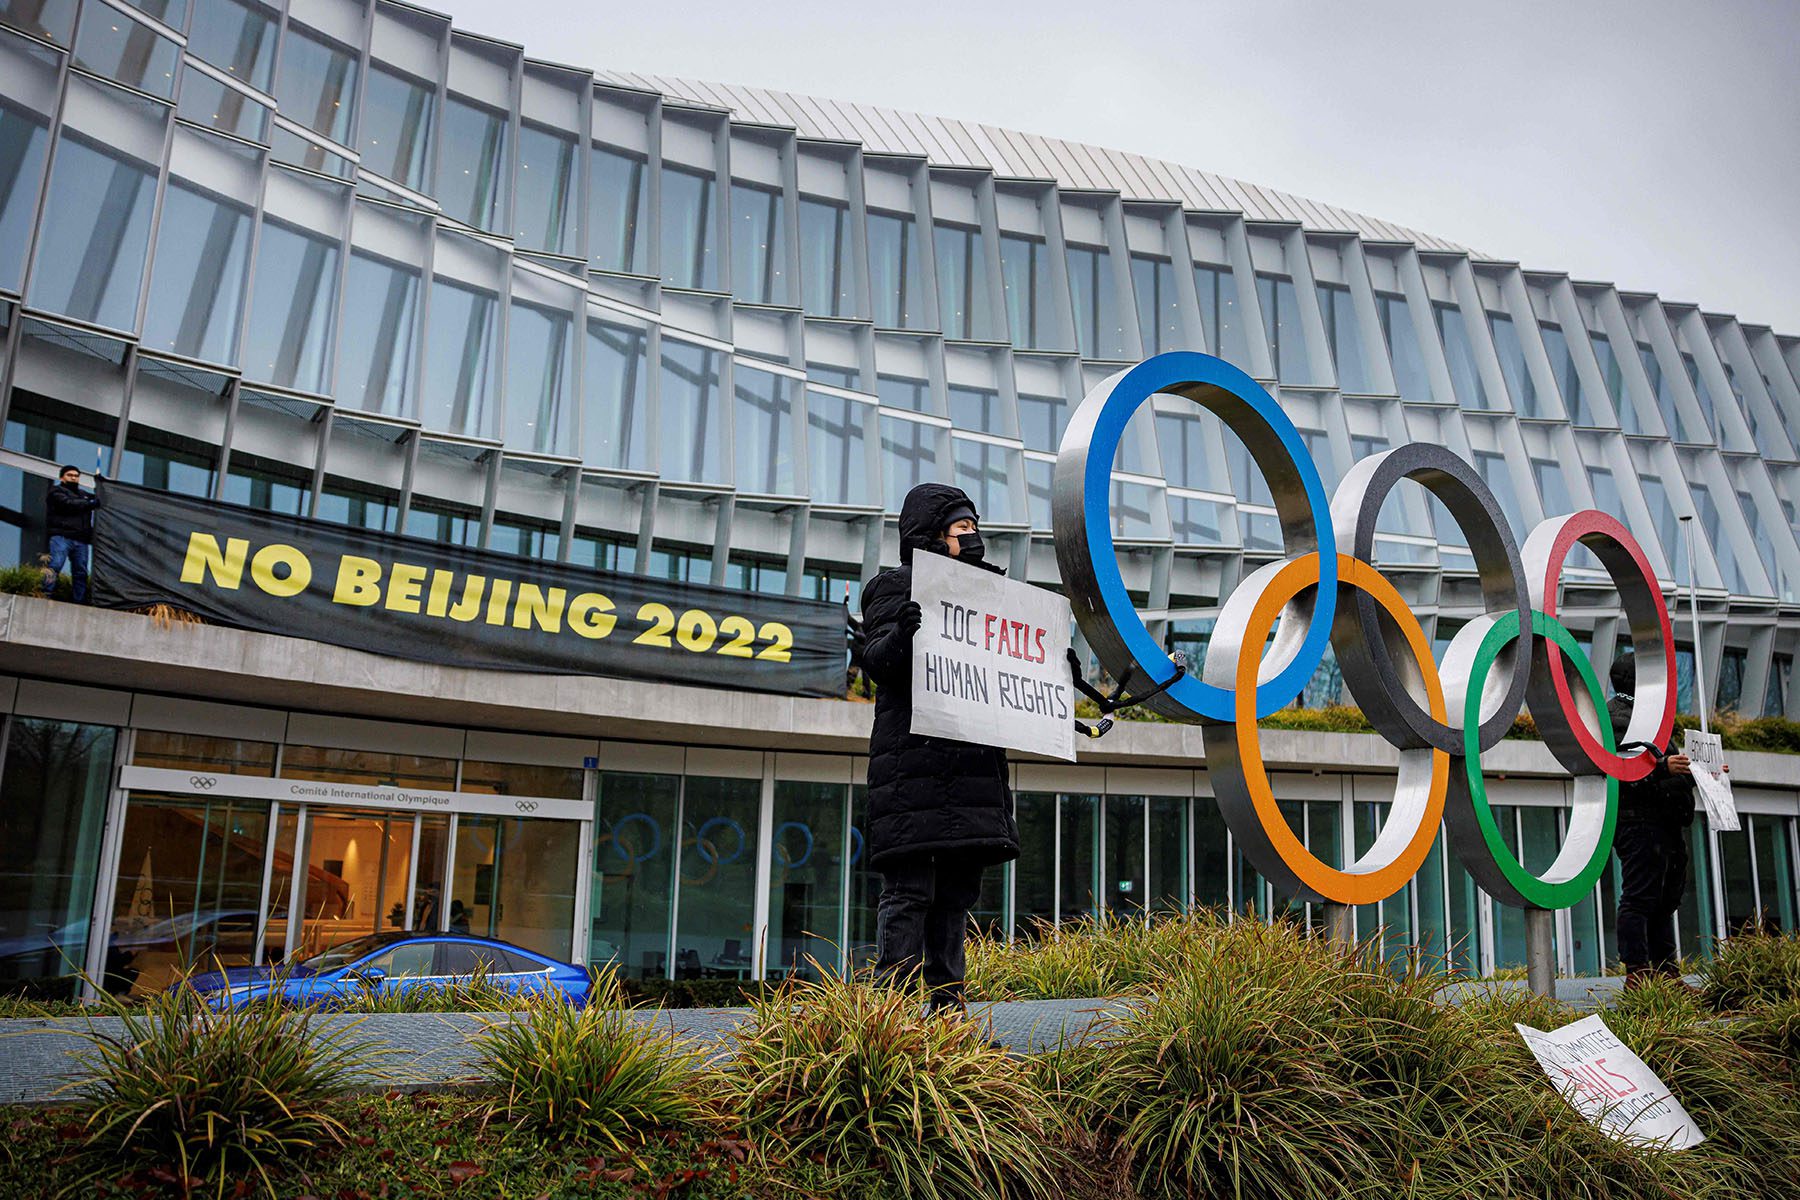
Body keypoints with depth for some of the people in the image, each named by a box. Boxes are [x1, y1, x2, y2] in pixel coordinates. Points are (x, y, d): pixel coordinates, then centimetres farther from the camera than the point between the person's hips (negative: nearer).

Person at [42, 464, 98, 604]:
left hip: (81, 540, 6)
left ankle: (81, 601, -3)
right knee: (55, 566, -18)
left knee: (81, 571, 0)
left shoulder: (83, 494, 30)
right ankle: (46, 595, -23)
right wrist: (91, 503, -7)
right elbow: (69, 503, -9)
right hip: (61, 536, -6)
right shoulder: (56, 491, 9)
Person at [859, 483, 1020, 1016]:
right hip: (915, 762, -7)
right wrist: (899, 635, -29)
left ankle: (947, 1006, 11)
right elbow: (877, 661, -9)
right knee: (910, 890, -10)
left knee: (957, 892, 6)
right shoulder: (896, 585, 4)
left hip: (972, 763, 7)